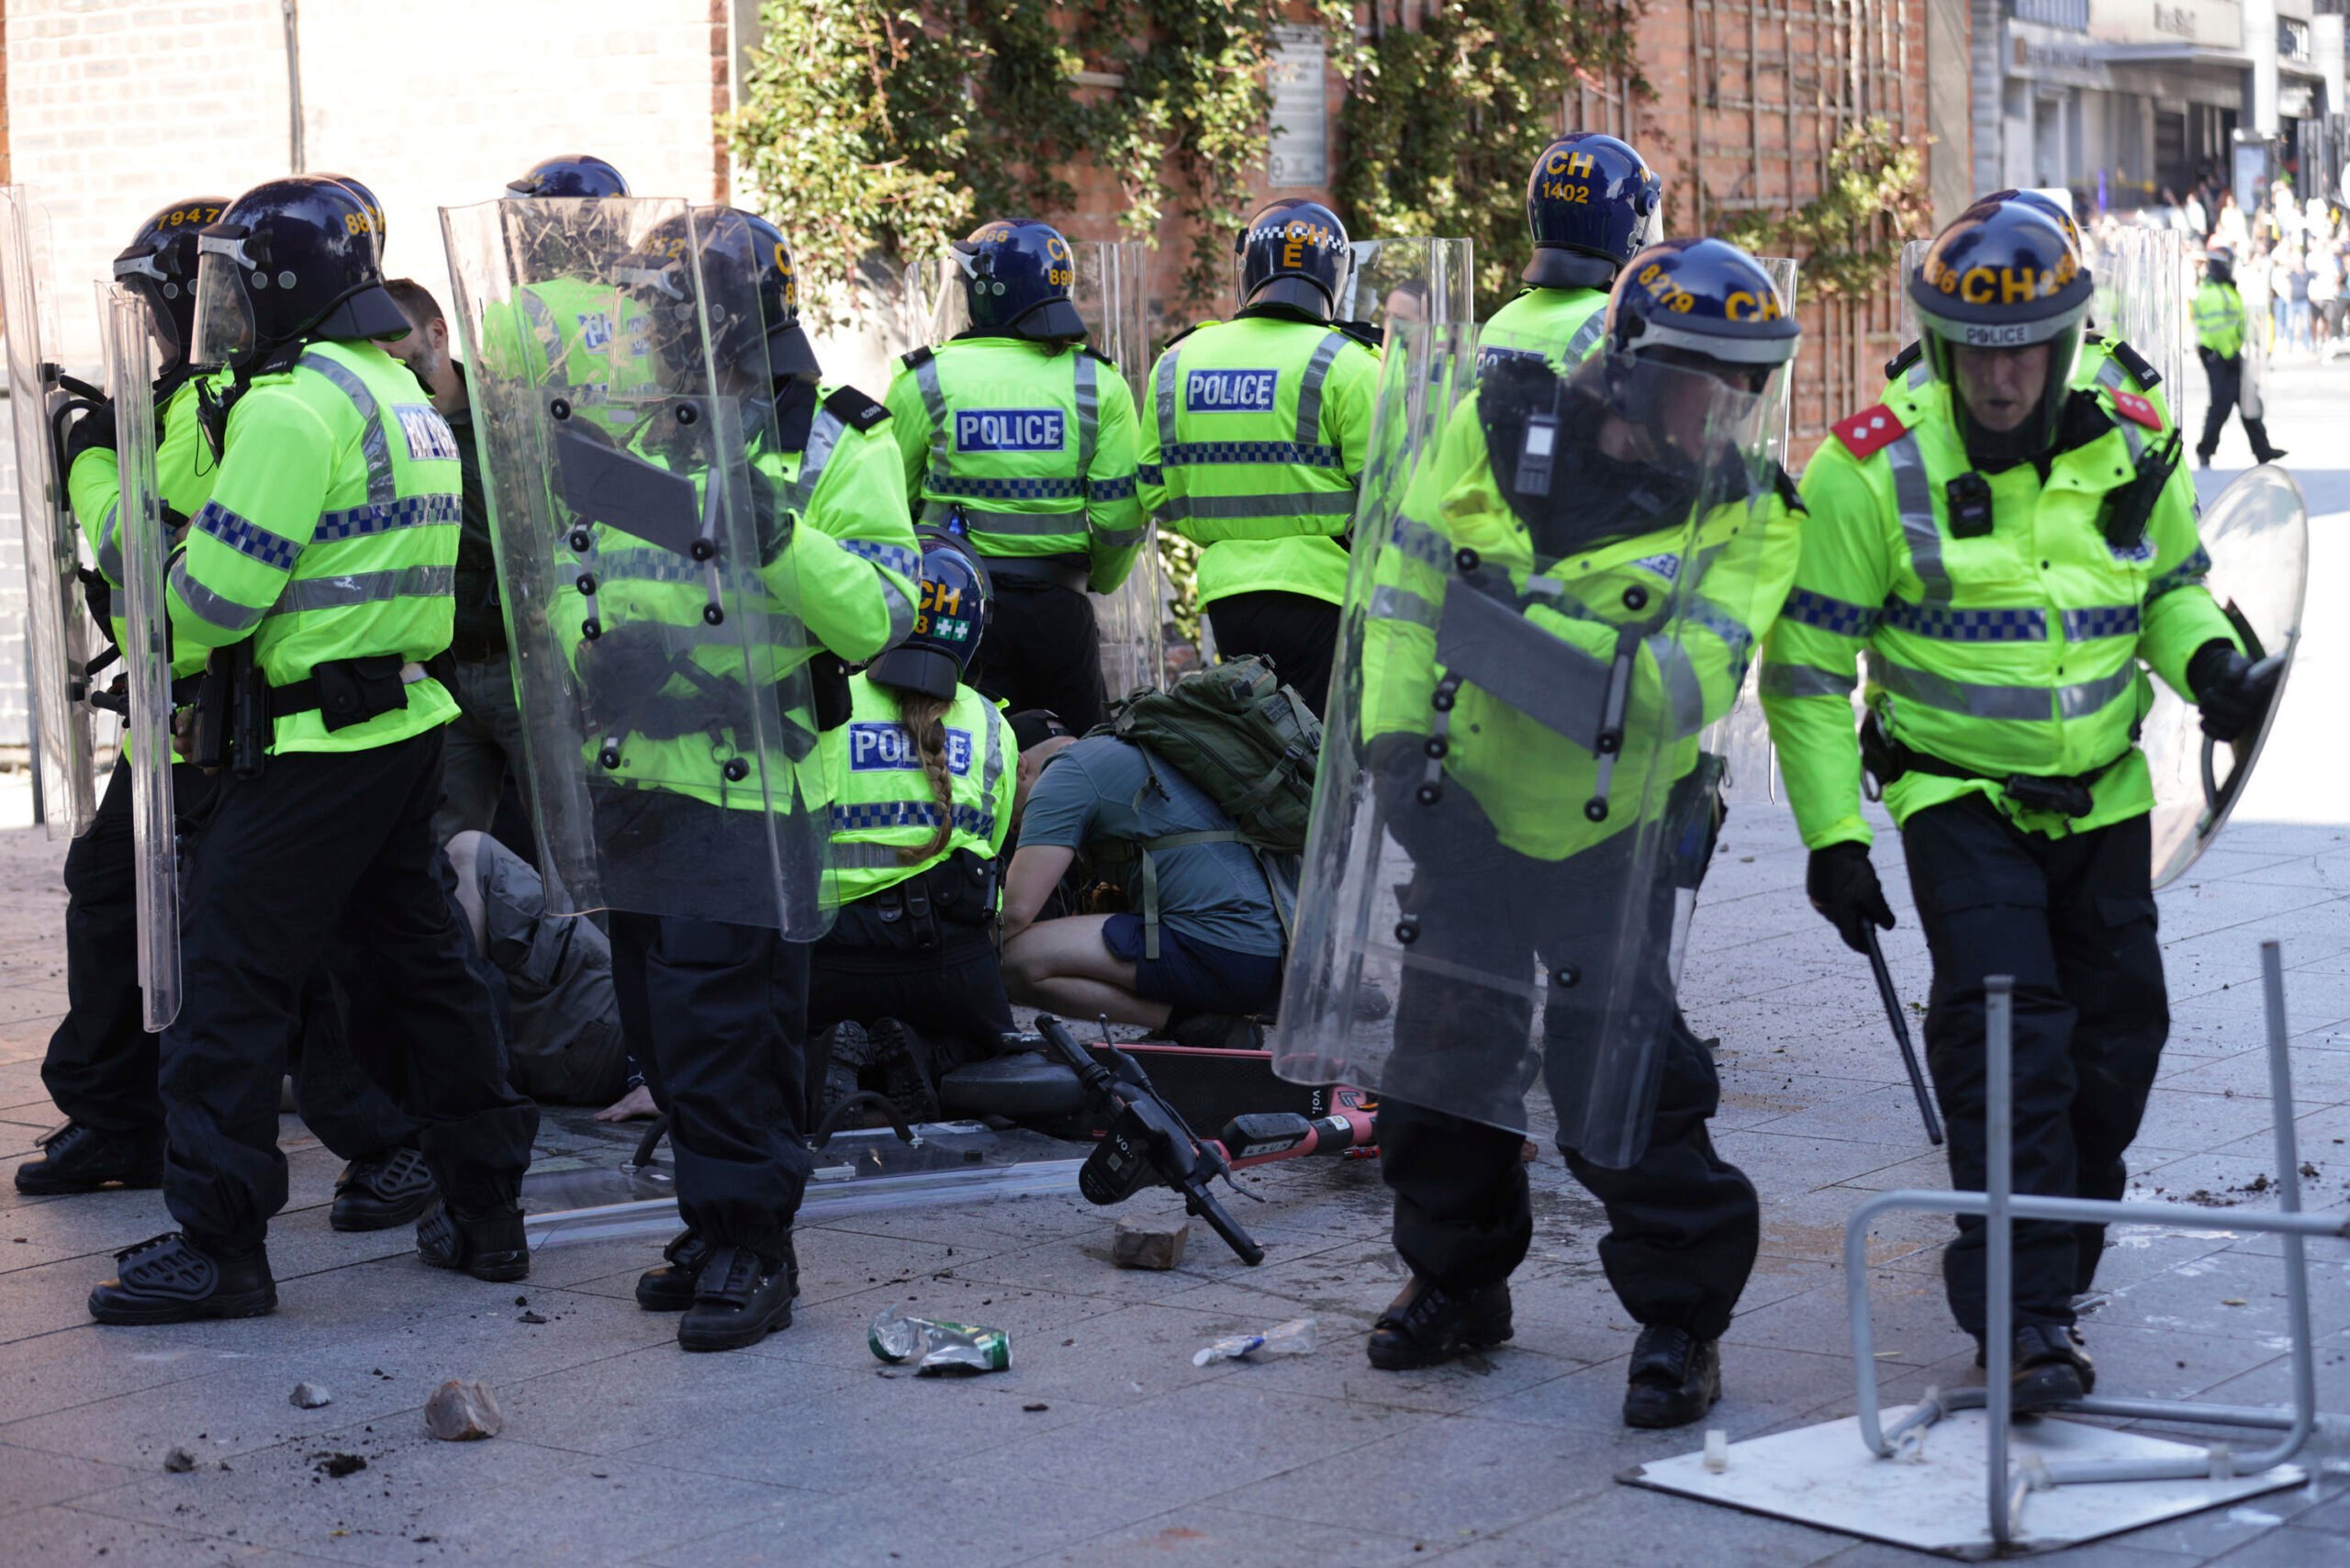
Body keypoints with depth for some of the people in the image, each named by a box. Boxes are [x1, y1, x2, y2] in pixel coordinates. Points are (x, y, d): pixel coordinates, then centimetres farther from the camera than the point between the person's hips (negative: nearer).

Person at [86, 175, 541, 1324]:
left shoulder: (293, 406, -15)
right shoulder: (405, 399, 16)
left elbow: (220, 592, -19)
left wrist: (178, 597, 3)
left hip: (316, 743, -9)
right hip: (407, 721, 9)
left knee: (232, 970, -4)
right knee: (414, 961, 16)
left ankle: (216, 1240, -3)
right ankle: (482, 1211, 22)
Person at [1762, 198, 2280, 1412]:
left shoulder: (2131, 452, -4)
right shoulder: (1876, 473, -15)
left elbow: (2173, 585, 15)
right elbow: (1805, 661, -8)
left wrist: (2206, 659, -9)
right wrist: (1832, 834, -10)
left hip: (2103, 798, 5)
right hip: (1958, 797, -4)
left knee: (2118, 1028, 11)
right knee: (2004, 1025, -18)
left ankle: (2052, 1251, 34)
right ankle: (2022, 1308, -16)